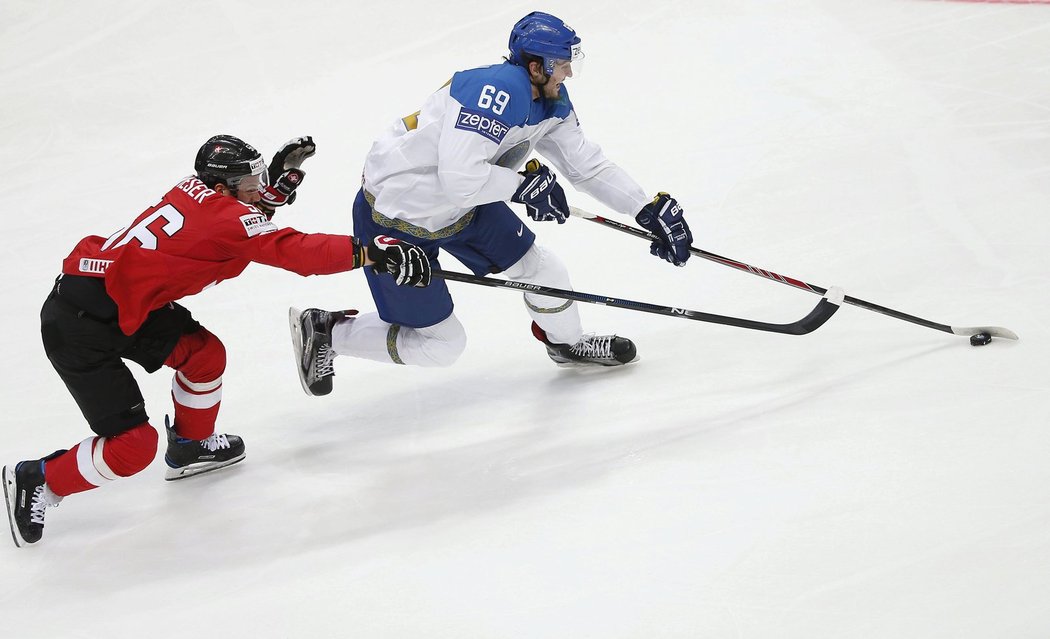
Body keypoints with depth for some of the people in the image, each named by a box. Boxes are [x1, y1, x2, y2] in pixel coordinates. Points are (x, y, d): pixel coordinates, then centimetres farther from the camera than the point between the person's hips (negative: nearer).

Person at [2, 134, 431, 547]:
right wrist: (373, 253, -22)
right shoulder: (226, 216, -16)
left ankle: (190, 447, 38)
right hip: (78, 326, -10)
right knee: (134, 446, -7)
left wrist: (279, 179, 6)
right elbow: (296, 252, -21)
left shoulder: (197, 192, 6)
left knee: (204, 353, 17)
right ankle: (36, 482, 10)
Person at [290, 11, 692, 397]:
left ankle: (567, 343, 42)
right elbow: (458, 178, -39)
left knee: (539, 268, 11)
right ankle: (324, 332, 18)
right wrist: (523, 183, -25)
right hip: (394, 218, -9)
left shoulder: (551, 102, -3)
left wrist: (652, 211, -1)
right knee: (440, 344, 2)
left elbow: (589, 167, 5)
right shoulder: (499, 89, -32)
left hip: (461, 206, 9)